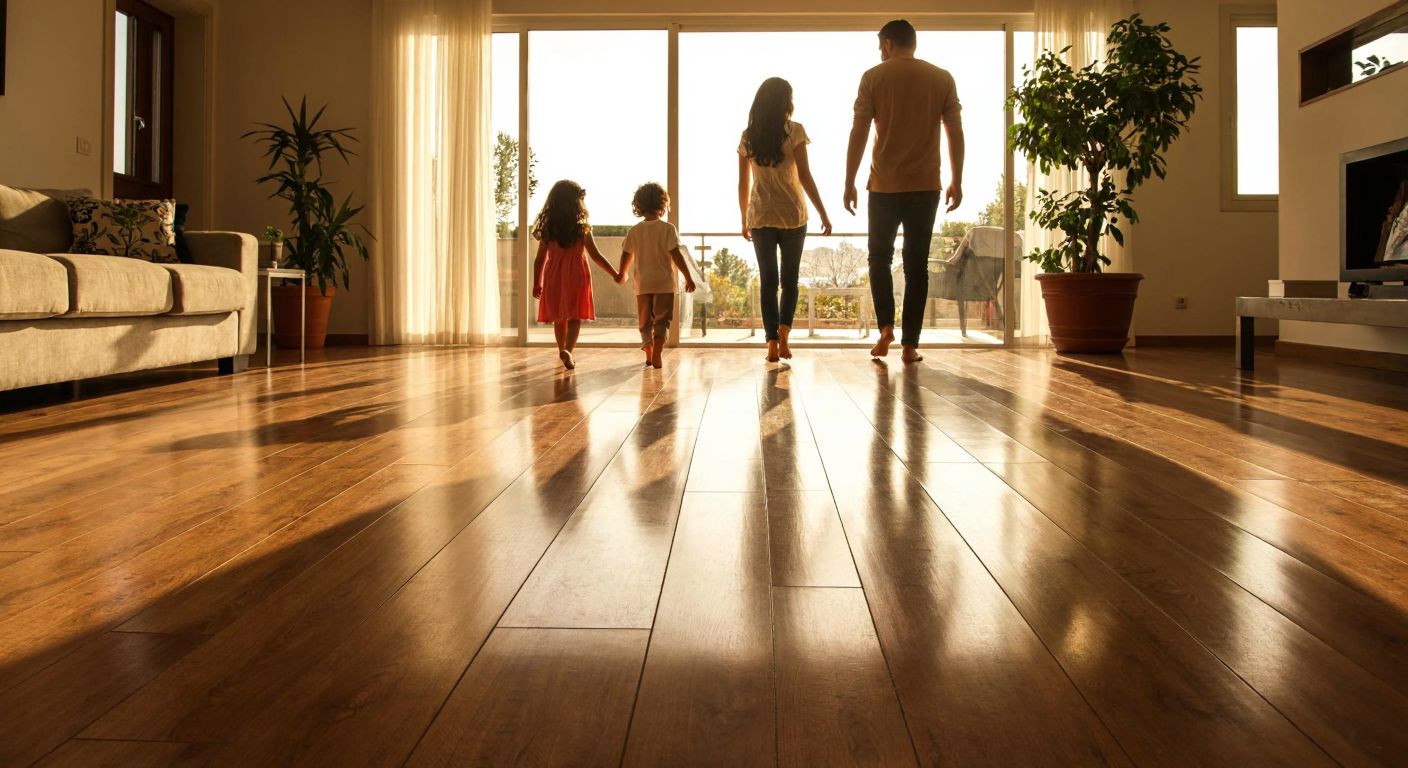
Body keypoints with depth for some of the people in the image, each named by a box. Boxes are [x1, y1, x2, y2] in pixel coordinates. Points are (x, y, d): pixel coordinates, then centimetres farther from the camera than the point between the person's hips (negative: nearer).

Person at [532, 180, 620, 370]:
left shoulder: (547, 229, -1)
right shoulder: (582, 229, -9)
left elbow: (539, 260, 2)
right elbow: (595, 255, -6)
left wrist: (536, 283, 12)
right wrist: (615, 274, 3)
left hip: (554, 277, 3)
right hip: (576, 276, -3)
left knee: (559, 318, 16)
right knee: (575, 318, -1)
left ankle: (563, 352, 31)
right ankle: (568, 350, -23)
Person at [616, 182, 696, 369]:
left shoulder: (634, 231, 3)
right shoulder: (667, 229, -8)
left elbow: (626, 256, 13)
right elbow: (676, 255, -13)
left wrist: (622, 274, 31)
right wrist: (688, 277, -7)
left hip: (642, 284, 3)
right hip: (664, 283, -3)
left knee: (645, 321, 14)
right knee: (662, 320, 1)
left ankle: (649, 355, 18)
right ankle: (657, 353, -19)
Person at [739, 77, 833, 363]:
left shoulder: (748, 137, 4)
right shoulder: (794, 131, -6)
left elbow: (743, 184, 6)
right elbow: (805, 177, -10)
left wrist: (744, 219, 16)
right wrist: (823, 213, -5)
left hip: (760, 216, 2)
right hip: (792, 215, -2)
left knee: (768, 281, 6)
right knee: (790, 279, 11)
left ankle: (772, 341, 0)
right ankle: (784, 328, -10)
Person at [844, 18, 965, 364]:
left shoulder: (874, 77, 0)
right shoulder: (942, 78, 5)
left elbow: (858, 134, -3)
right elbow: (955, 133, 4)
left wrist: (849, 183, 2)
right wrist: (956, 182, 11)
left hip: (884, 186, -1)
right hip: (926, 186, 1)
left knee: (880, 258, 16)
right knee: (917, 264, 6)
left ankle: (886, 327, 0)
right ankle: (910, 344, 5)